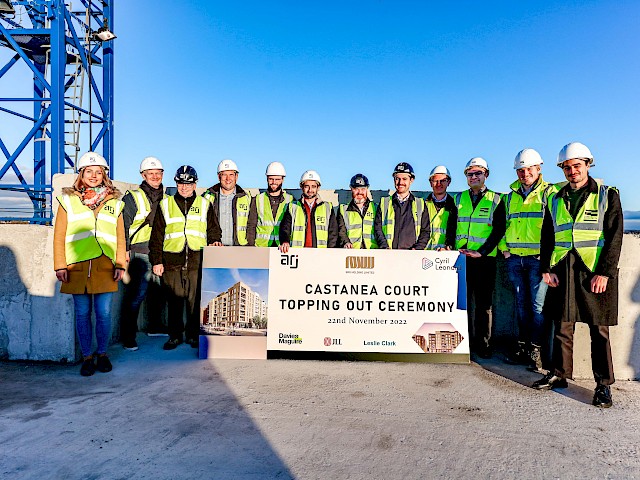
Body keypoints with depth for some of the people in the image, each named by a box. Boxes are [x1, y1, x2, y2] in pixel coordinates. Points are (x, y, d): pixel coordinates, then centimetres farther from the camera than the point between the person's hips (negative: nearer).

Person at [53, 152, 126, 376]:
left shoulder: (114, 202, 11)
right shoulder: (68, 200, 8)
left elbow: (120, 237, 9)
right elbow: (59, 236, 6)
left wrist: (120, 265, 2)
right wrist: (60, 265, -1)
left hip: (105, 267, 1)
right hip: (77, 267, 0)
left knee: (104, 313, 3)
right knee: (82, 313, 5)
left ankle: (102, 354, 21)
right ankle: (87, 357, 19)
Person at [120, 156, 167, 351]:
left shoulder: (166, 197, 15)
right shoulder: (133, 198, -2)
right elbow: (123, 225, -5)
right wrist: (124, 250, -11)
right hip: (140, 253, -6)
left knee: (158, 291, 14)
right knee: (136, 294, -9)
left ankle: (155, 327, 30)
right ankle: (128, 336, -2)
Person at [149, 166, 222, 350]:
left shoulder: (204, 205, 14)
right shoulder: (166, 205, 12)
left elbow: (213, 229, 16)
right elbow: (157, 235, 9)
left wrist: (215, 241, -6)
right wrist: (157, 260, 3)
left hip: (197, 260, 0)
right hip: (172, 260, 0)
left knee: (196, 299, 1)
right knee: (174, 300, 5)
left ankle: (194, 334, 14)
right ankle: (175, 335, 18)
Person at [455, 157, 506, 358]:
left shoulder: (495, 200, 4)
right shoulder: (459, 199, 12)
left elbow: (499, 230, -3)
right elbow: (451, 226, 12)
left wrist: (482, 252, -12)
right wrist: (453, 247, -3)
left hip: (484, 258, -2)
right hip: (461, 257, 2)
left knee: (484, 302, 3)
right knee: (462, 300, 5)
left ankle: (483, 345, 10)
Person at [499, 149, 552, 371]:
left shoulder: (549, 193, 0)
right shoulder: (510, 197, 15)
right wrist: (504, 248, 12)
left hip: (538, 258, -5)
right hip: (514, 258, 5)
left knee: (538, 305, -3)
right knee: (521, 305, 11)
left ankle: (535, 349, 6)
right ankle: (522, 346, 20)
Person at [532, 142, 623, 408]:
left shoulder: (607, 195, 2)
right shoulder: (555, 200, 12)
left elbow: (614, 237, -4)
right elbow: (547, 236, 14)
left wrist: (604, 273, -12)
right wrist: (546, 268, 2)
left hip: (595, 271, -3)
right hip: (562, 270, 3)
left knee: (599, 329, 2)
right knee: (562, 324, 10)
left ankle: (603, 384, 13)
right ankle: (559, 374, 22)